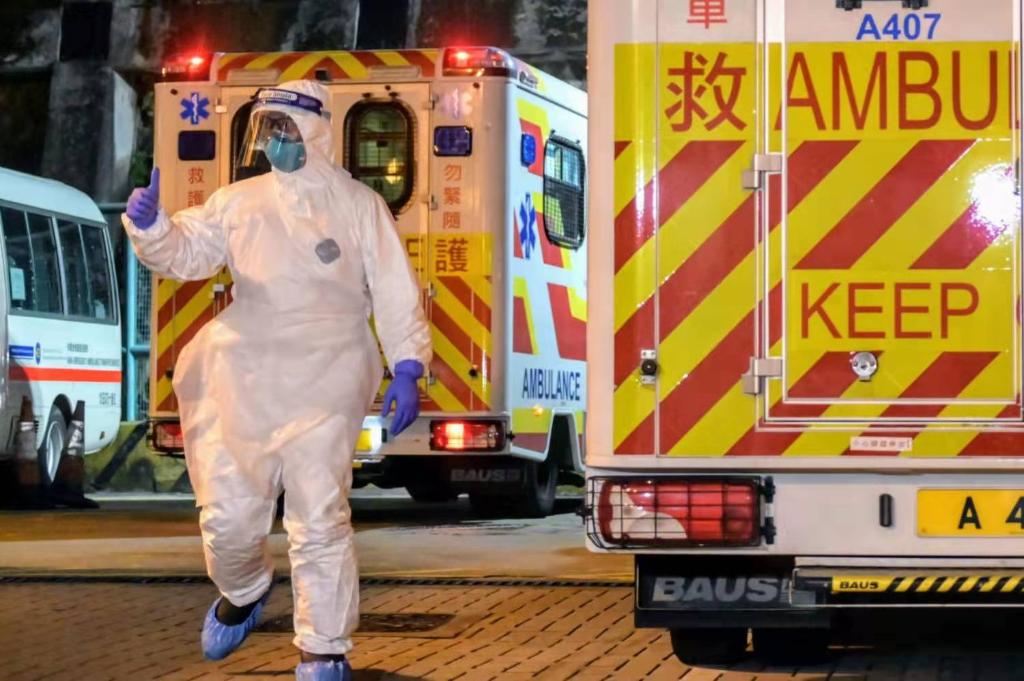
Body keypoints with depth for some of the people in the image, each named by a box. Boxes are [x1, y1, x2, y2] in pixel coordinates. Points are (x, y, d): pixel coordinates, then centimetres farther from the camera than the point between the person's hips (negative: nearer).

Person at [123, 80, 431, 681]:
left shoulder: (359, 206, 2)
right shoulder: (240, 202, 9)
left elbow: (396, 294, 1)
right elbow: (185, 253, 7)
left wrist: (407, 371, -7)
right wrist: (150, 225, -14)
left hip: (323, 386, -3)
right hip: (245, 380, 3)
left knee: (320, 523, -5)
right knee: (228, 516, 5)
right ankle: (244, 592, 38)